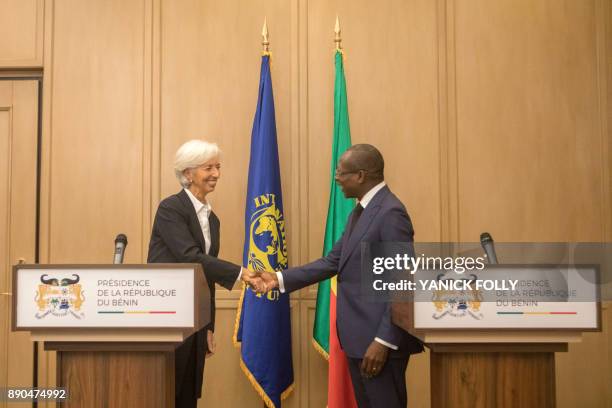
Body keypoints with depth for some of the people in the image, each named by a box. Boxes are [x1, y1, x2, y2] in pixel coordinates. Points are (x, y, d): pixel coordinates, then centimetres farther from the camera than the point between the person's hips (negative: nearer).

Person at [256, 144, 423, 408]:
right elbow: (332, 262, 12)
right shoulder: (360, 212, 13)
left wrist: (384, 341, -22)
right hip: (358, 335, 9)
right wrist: (280, 279, 6)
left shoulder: (391, 212, -17)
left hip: (381, 337, -9)